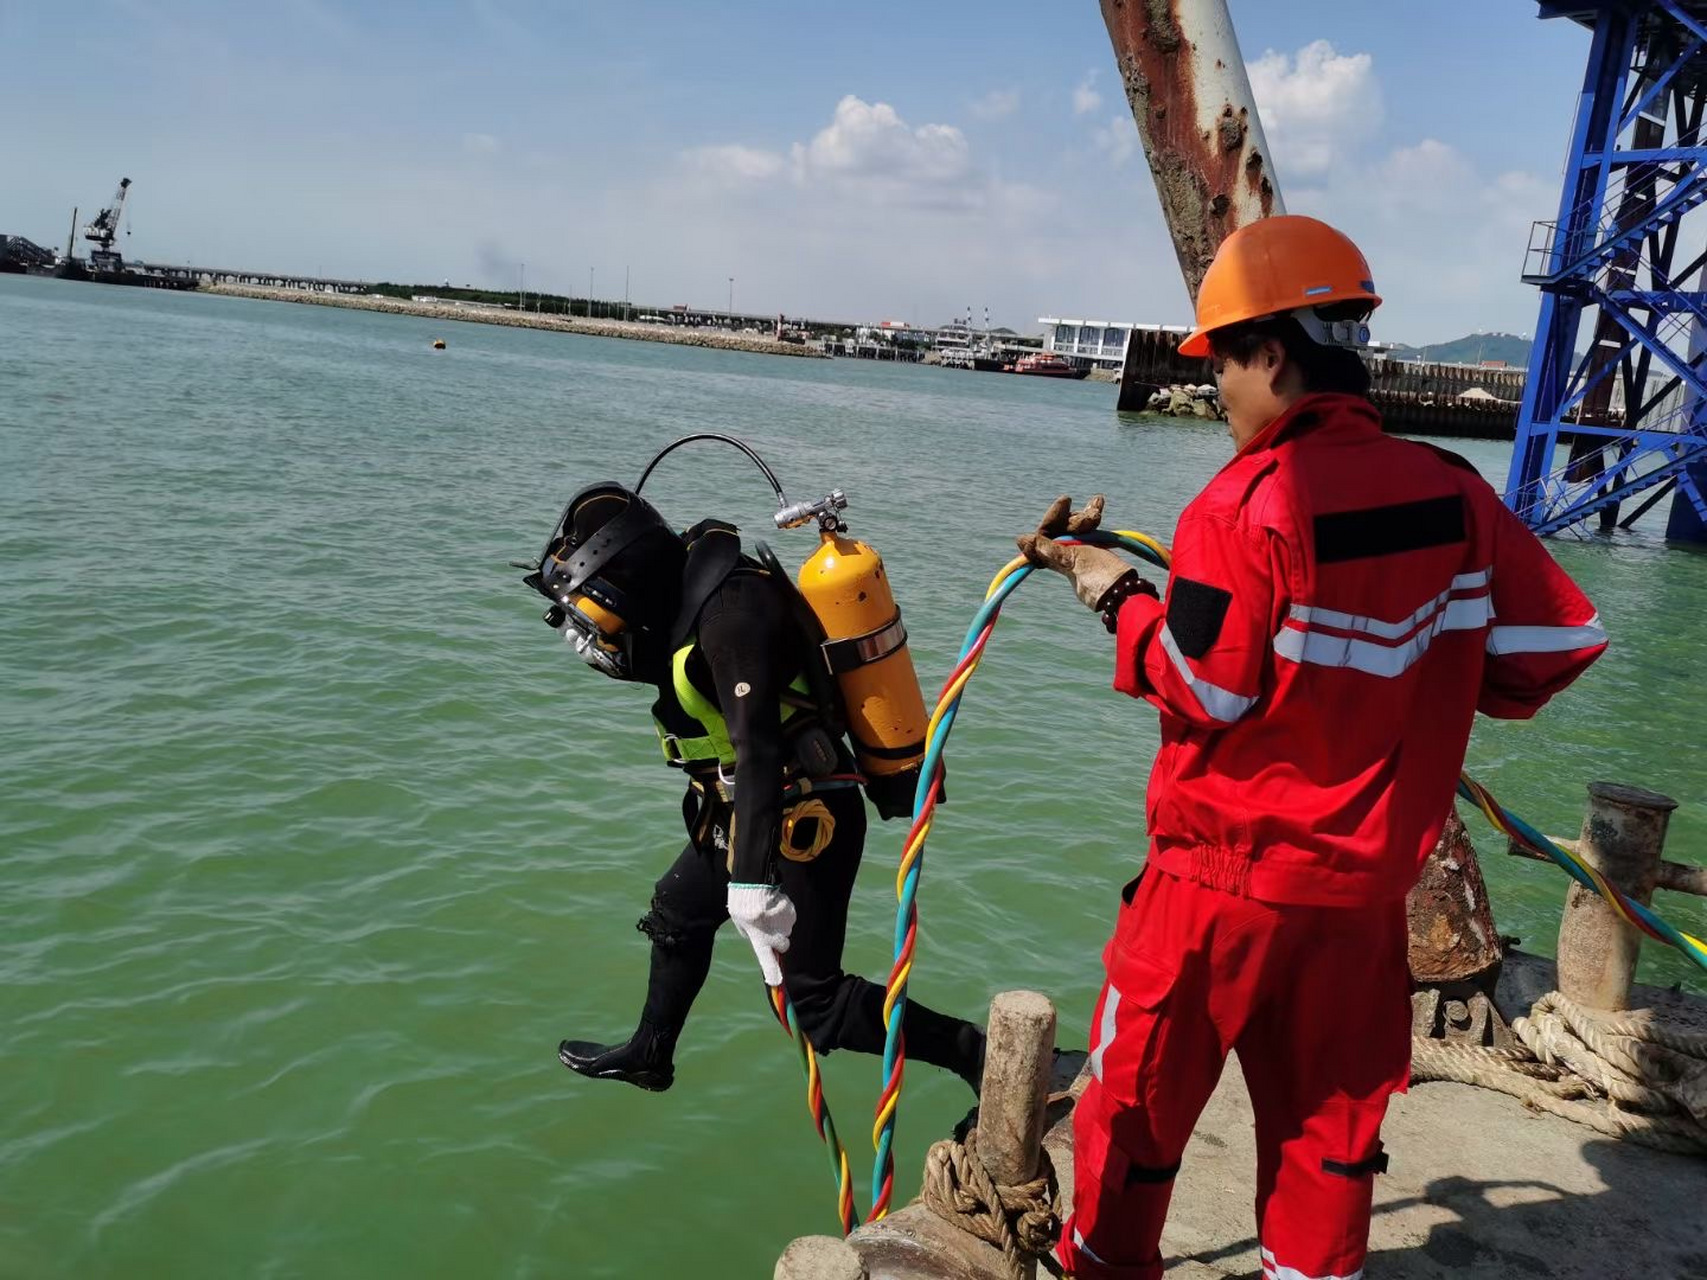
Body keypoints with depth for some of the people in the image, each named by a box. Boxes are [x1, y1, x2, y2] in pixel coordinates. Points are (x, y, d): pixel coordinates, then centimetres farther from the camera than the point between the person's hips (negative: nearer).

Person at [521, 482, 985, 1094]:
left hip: (799, 820, -10)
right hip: (743, 814, 10)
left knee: (814, 998, -6)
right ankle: (648, 1056, 48)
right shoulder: (694, 594, 5)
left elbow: (757, 746, -35)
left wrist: (751, 881, -40)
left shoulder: (732, 609, -26)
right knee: (677, 915, 26)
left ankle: (980, 1056, 4)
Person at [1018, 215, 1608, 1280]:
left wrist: (1116, 593, -3)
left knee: (1140, 1105, 15)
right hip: (1367, 886, 5)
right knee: (1330, 1126, 19)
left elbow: (1199, 694, -16)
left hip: (1222, 880, -4)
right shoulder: (1457, 493, -4)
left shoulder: (1246, 503, -19)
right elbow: (1559, 645, 2)